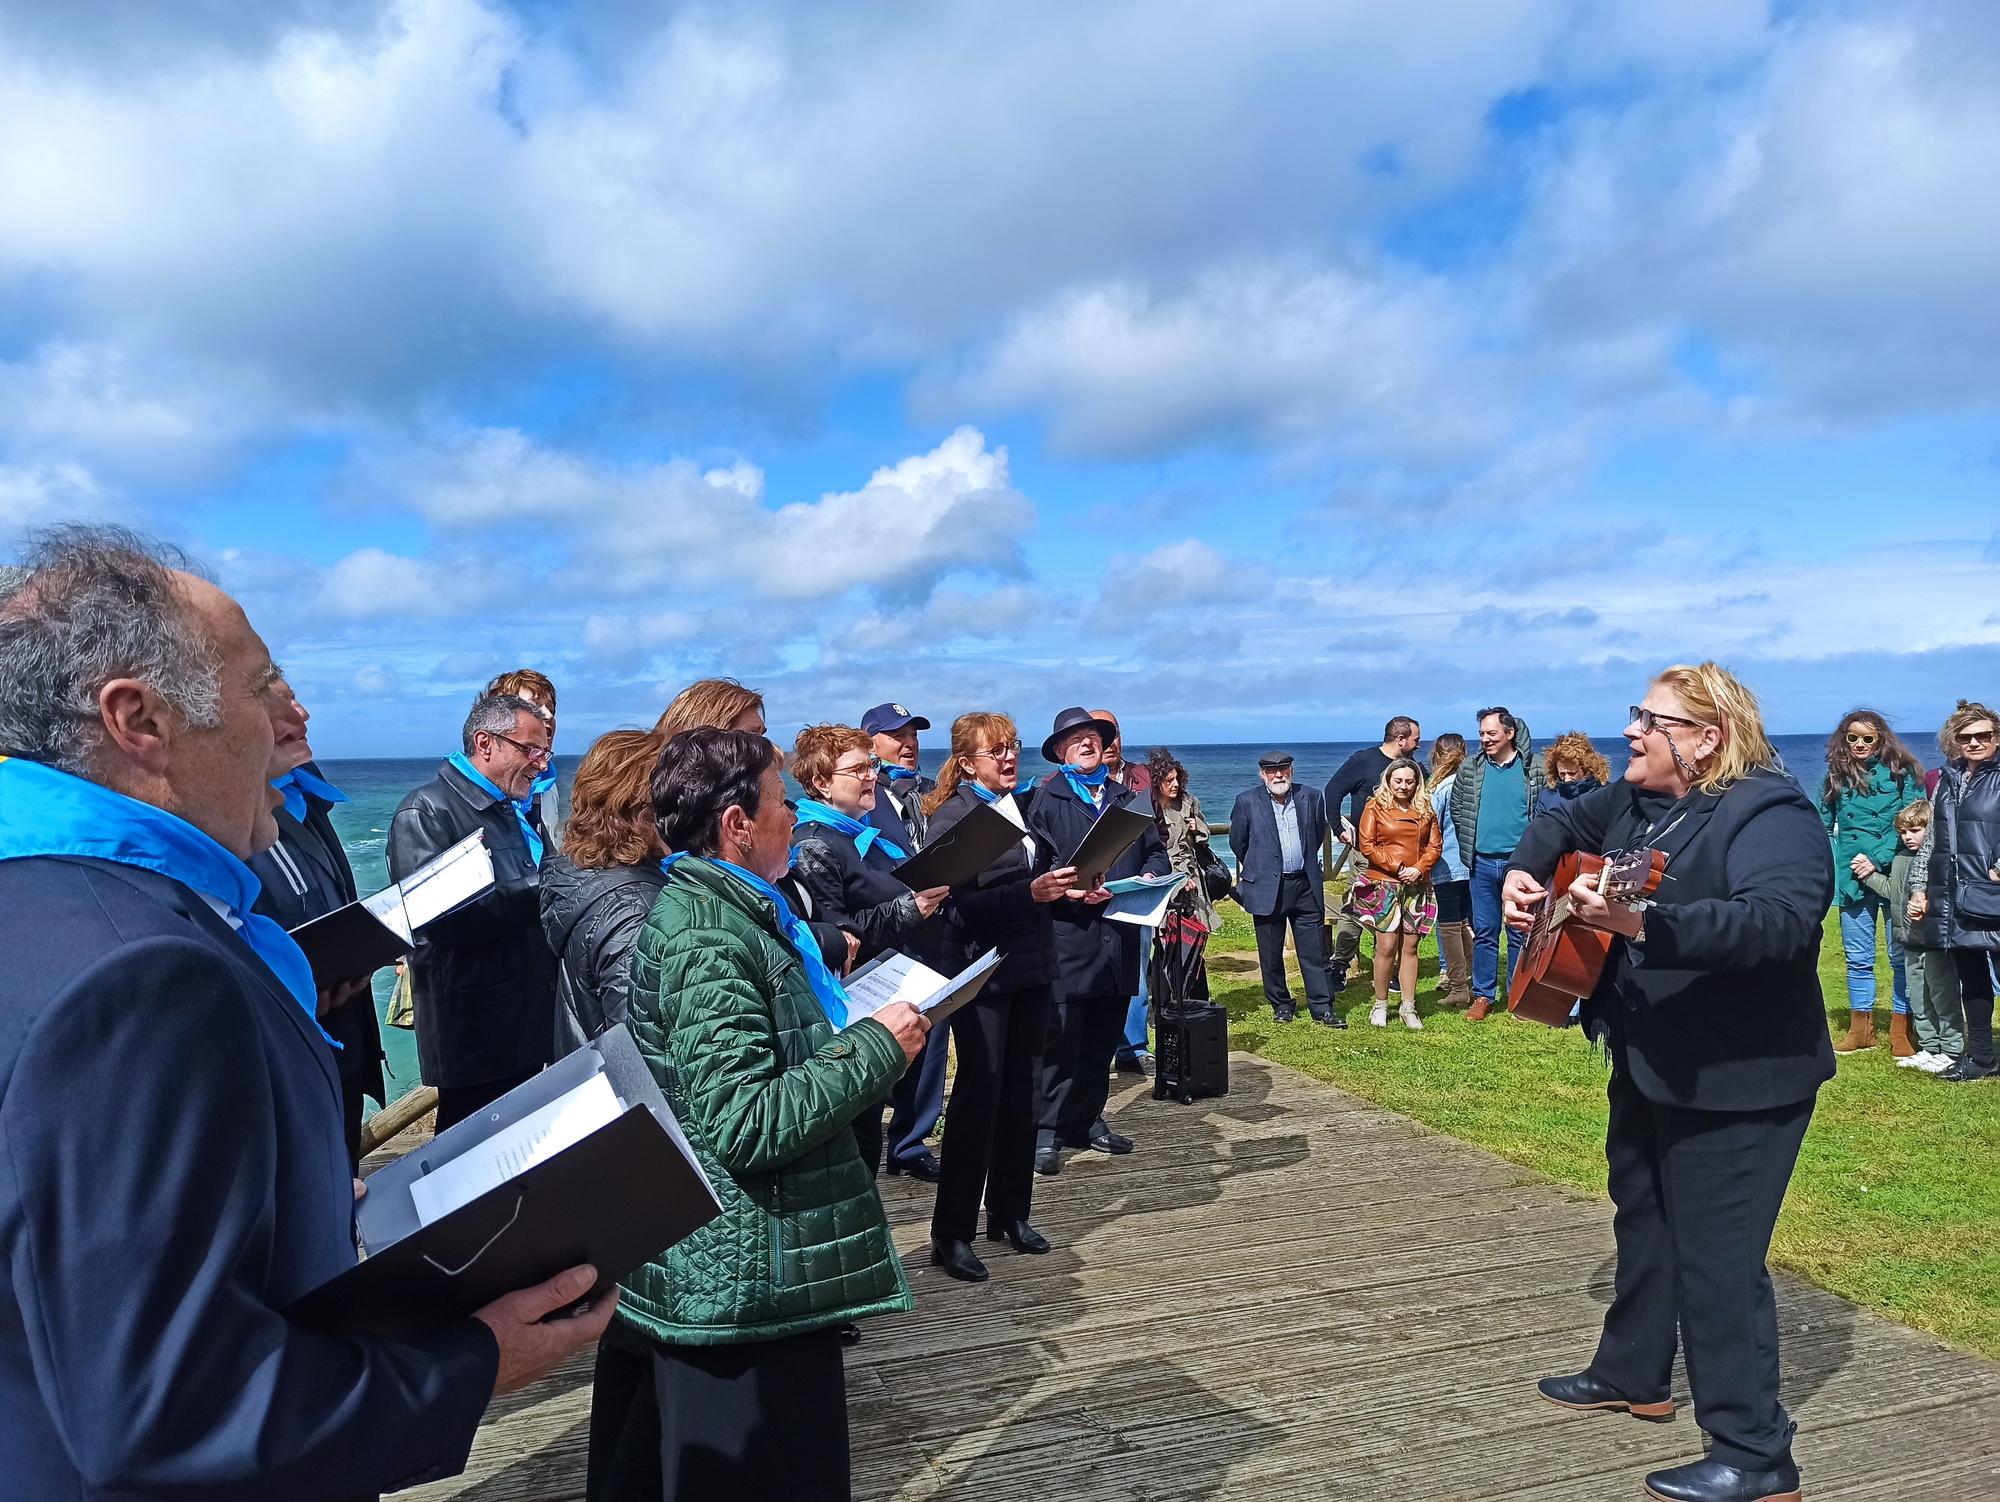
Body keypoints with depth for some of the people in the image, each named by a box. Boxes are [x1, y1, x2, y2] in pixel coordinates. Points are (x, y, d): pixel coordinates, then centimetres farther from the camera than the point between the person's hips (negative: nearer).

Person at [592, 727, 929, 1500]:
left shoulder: (705, 909, 9)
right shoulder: (710, 940, -22)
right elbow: (746, 1124, -27)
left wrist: (857, 1028, 7)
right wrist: (877, 1046, -19)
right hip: (743, 1281, -10)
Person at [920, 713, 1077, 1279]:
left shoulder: (1027, 803, 10)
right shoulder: (952, 817, -10)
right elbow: (961, 907, -18)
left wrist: (1070, 885, 4)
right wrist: (1030, 893, -27)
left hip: (1032, 967, 6)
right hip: (983, 971, -6)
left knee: (1020, 1090, 12)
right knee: (978, 1095, -3)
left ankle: (1010, 1214, 25)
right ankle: (951, 1233, 6)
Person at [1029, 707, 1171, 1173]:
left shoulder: (1128, 798, 18)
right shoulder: (1045, 800, 0)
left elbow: (1155, 850, 19)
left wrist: (1150, 875, -2)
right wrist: (1068, 889, -22)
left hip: (1120, 937, 6)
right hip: (1067, 937, -5)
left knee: (1103, 1039, 12)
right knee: (1060, 1038, -5)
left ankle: (1087, 1120, 25)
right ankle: (1048, 1131, 3)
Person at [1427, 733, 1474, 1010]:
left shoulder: (1439, 788, -13)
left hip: (1448, 867, -6)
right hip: (1472, 865, 6)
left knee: (1449, 926, 0)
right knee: (1467, 923, 16)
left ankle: (1458, 989, 2)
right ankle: (1471, 983, 22)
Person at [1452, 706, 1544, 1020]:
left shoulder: (1533, 770, -4)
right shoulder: (1470, 770, 3)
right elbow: (1456, 809, 15)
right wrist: (1468, 845, 10)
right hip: (1483, 862, 2)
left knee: (1521, 933, 6)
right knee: (1484, 932, 8)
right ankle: (1483, 995, 16)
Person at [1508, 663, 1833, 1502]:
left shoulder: (1768, 814, -22)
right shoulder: (1636, 800, 5)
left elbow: (1781, 919, -38)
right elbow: (1565, 822, 23)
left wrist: (1642, 923, -49)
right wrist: (1525, 872, 2)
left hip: (1739, 1077, -9)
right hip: (1648, 1063, 9)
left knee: (1717, 1257, -3)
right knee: (1641, 1220, 22)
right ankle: (1632, 1375, 41)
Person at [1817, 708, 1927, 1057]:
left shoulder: (1902, 772, -2)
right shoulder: (1836, 777, 9)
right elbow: (1825, 828, 13)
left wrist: (1878, 860, -15)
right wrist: (1834, 868, -1)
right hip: (1853, 880, 3)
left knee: (1902, 956, 3)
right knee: (1857, 958, 9)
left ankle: (1902, 1030, 12)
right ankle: (1861, 1029, 18)